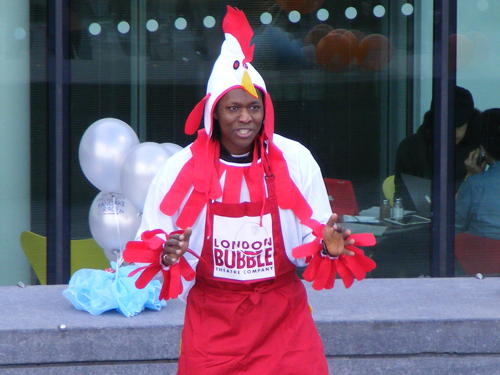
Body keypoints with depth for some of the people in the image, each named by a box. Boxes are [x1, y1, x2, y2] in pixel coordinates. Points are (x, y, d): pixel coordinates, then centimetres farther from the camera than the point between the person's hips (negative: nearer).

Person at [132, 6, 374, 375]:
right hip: (212, 323, 0)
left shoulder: (294, 160, -2)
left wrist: (328, 248, -16)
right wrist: (167, 257, -20)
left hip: (284, 319, 1)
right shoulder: (182, 168, -5)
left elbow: (312, 242, 6)